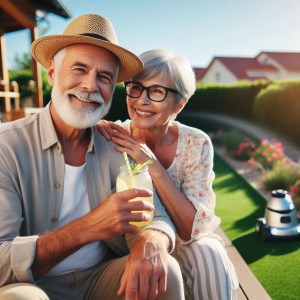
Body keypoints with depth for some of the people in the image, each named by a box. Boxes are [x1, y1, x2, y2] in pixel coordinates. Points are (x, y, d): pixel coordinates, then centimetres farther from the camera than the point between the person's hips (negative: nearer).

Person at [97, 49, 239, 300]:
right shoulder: (112, 139, -15)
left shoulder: (196, 145, -15)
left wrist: (153, 166, -31)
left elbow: (193, 228, -20)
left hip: (183, 243, 1)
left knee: (211, 259, -30)